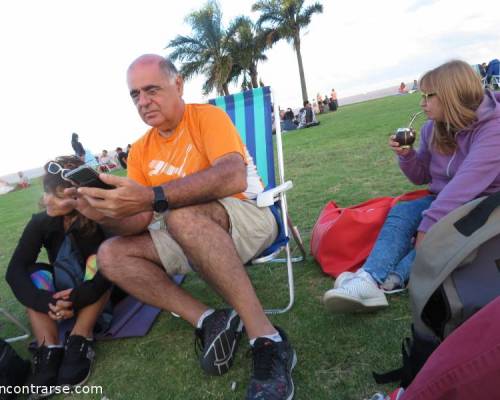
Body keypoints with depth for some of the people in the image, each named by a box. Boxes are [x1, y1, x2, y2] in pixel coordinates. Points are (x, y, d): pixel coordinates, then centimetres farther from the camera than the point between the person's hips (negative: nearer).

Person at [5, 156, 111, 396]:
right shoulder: (40, 223, -14)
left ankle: (79, 341, -34)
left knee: (98, 260, -30)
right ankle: (49, 349, -33)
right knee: (35, 274, -22)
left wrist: (81, 295, -46)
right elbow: (14, 271, -23)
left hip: (99, 294, -3)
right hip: (63, 296, 3)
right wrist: (45, 302, -40)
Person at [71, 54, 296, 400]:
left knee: (181, 214, -36)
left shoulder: (207, 116, -10)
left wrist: (153, 197, -39)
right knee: (111, 254, -8)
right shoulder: (141, 151, 6)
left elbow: (233, 177, -30)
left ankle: (267, 338, -31)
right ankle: (208, 320, -18)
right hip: (192, 239, 7)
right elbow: (141, 223, 0)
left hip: (249, 218, -6)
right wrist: (106, 215, -23)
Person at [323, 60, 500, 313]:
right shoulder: (433, 129, 2)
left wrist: (428, 224, -37)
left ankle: (389, 280, -41)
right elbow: (422, 177, 11)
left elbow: (467, 182, -32)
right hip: (444, 200, 6)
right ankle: (369, 279, -41)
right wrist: (407, 156, -10)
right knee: (400, 212, -20)